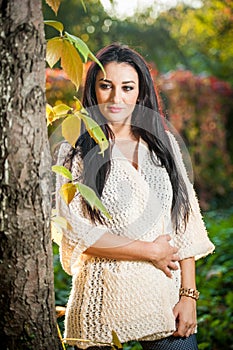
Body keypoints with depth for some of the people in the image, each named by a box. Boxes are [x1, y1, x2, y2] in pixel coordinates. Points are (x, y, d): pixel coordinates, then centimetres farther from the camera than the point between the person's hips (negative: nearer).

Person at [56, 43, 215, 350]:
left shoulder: (163, 143, 6)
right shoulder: (75, 151, -2)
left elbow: (186, 223, 4)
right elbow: (77, 232, -9)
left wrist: (188, 295, -3)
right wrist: (150, 251, -10)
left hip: (165, 296, 2)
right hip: (104, 299, -2)